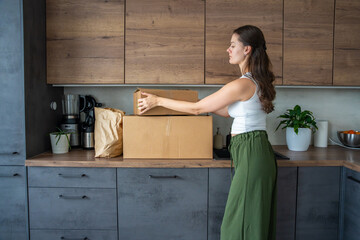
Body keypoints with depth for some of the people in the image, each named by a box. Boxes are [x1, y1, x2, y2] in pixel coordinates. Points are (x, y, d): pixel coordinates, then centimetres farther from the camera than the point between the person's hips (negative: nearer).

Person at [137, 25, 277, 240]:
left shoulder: (242, 84, -18)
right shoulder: (257, 82, 11)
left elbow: (197, 108, -12)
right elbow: (228, 111, 21)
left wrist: (158, 101, -2)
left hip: (251, 155, -10)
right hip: (257, 152, 10)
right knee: (256, 221, 18)